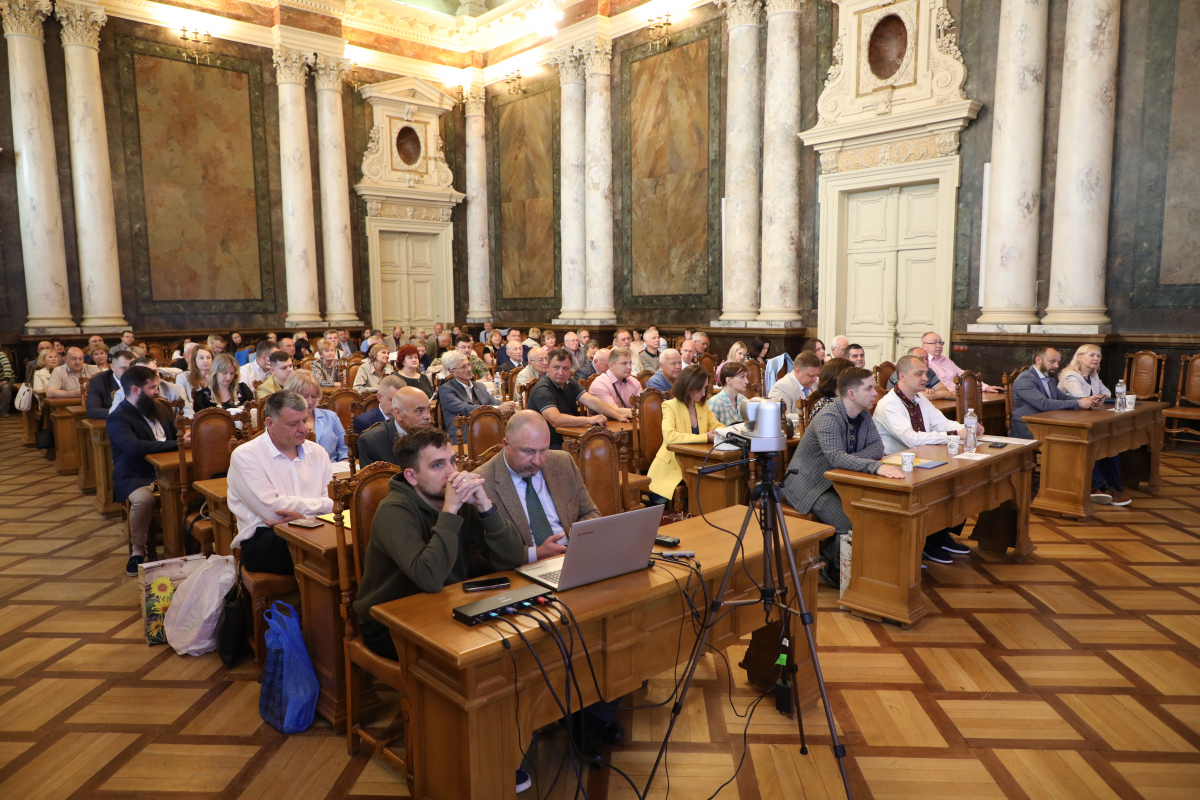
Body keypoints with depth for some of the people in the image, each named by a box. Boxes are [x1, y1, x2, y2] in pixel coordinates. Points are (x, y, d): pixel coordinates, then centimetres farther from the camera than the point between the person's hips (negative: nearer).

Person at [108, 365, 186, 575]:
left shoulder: (157, 409, 16)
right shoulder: (118, 418, -9)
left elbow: (173, 434, 28)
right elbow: (134, 447, -27)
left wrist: (184, 436, 3)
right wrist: (176, 444, -26)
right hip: (134, 477, -6)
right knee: (143, 499, -37)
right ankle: (138, 549, -13)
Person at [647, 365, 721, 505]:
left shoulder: (703, 405, 9)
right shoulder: (670, 406, -13)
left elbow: (716, 426, 14)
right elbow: (669, 436, -28)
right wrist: (704, 437, -30)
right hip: (672, 467, -6)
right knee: (660, 505, -20)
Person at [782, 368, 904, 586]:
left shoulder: (863, 416, 5)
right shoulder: (828, 418, -24)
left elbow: (877, 447, -2)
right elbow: (836, 457, -37)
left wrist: (850, 462, -20)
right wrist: (875, 466, -48)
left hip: (835, 481, 9)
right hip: (806, 483, -9)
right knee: (851, 523, -25)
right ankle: (832, 570, 2)